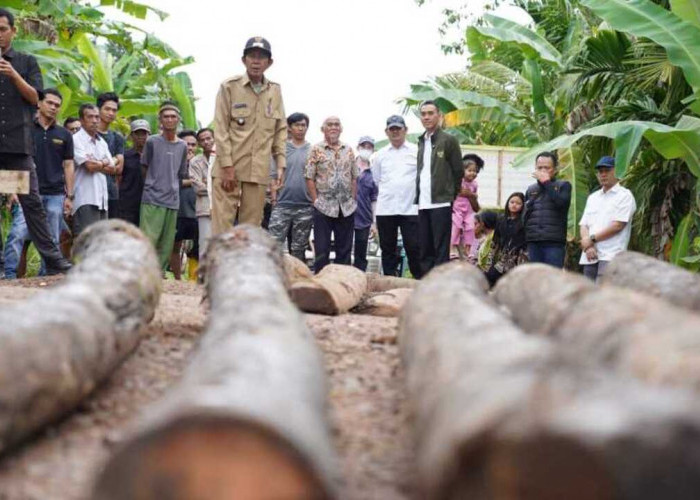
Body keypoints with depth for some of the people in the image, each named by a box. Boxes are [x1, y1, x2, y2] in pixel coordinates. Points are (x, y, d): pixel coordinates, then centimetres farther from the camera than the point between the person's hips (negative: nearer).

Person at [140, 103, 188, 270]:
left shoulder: (182, 146, 13)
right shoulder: (152, 142, 2)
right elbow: (144, 169, 9)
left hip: (172, 200, 4)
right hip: (153, 199, -4)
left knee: (167, 244, 5)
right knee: (148, 240, -13)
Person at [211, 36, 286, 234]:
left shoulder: (275, 91, 10)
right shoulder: (229, 87, 0)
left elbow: (280, 130, 14)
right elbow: (221, 129, -5)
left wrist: (280, 164, 4)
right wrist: (227, 166, -11)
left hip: (258, 171, 4)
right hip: (229, 168, -4)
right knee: (222, 225, -7)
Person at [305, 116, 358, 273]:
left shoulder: (348, 150, 12)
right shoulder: (316, 150, 0)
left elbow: (354, 178, 13)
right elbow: (309, 178, -3)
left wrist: (353, 199, 4)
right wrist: (315, 200, -9)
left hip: (346, 207, 4)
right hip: (324, 206, -4)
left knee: (345, 249, 7)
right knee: (322, 250, -1)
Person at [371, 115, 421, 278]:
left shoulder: (416, 151, 4)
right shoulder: (380, 155, 12)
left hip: (410, 208, -2)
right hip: (385, 209, 3)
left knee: (413, 247, -4)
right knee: (388, 248, 6)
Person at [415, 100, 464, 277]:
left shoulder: (448, 141, -2)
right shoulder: (420, 142, 16)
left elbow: (458, 172, -1)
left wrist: (450, 195, 1)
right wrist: (418, 196, 10)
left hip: (441, 203, -6)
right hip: (422, 204, 6)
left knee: (441, 251, -6)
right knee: (425, 251, 8)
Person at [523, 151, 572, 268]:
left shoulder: (563, 186, 8)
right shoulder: (531, 190, 18)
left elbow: (561, 203, -13)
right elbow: (524, 217, 20)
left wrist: (546, 182, -8)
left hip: (554, 243, -4)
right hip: (533, 243, 4)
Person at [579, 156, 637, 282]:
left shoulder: (624, 195, 2)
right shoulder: (592, 197, 21)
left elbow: (618, 225, -9)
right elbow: (584, 225, 14)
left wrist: (592, 238, -6)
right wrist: (587, 246, -6)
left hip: (611, 257, -6)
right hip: (590, 256, 6)